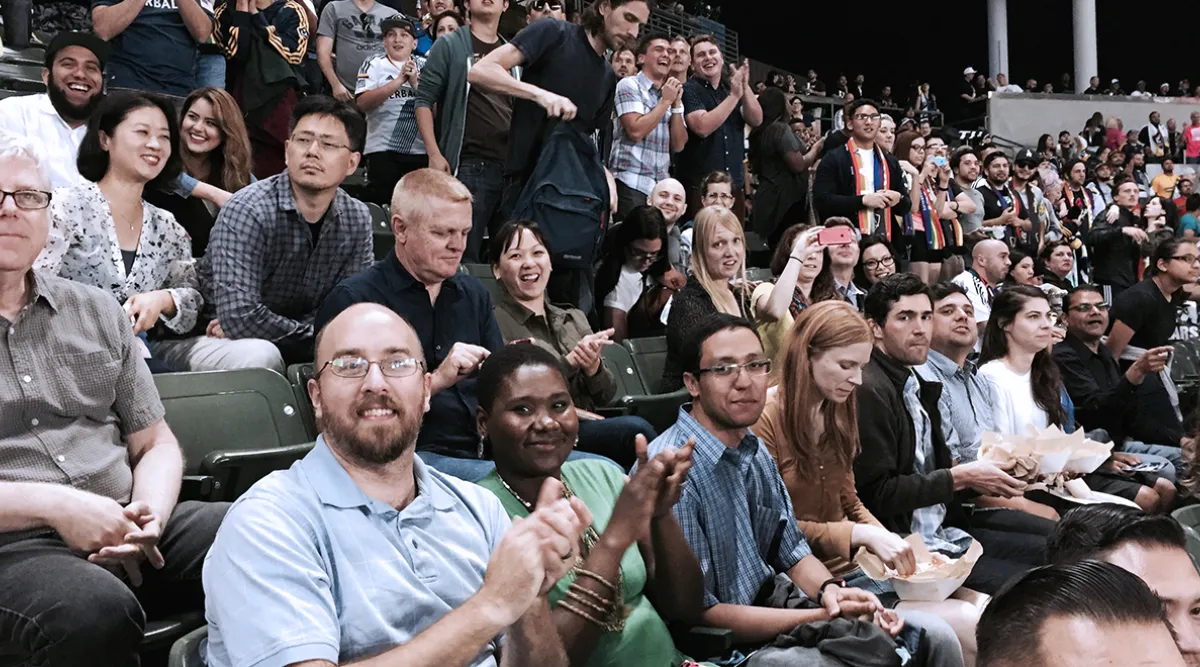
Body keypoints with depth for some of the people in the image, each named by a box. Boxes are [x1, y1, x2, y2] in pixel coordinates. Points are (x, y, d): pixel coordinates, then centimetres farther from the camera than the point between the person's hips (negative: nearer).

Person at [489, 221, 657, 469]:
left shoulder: (574, 318, 20)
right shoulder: (495, 322, 1)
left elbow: (606, 396, 16)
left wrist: (593, 367, -5)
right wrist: (570, 362, -15)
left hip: (589, 425, 6)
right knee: (636, 430, -28)